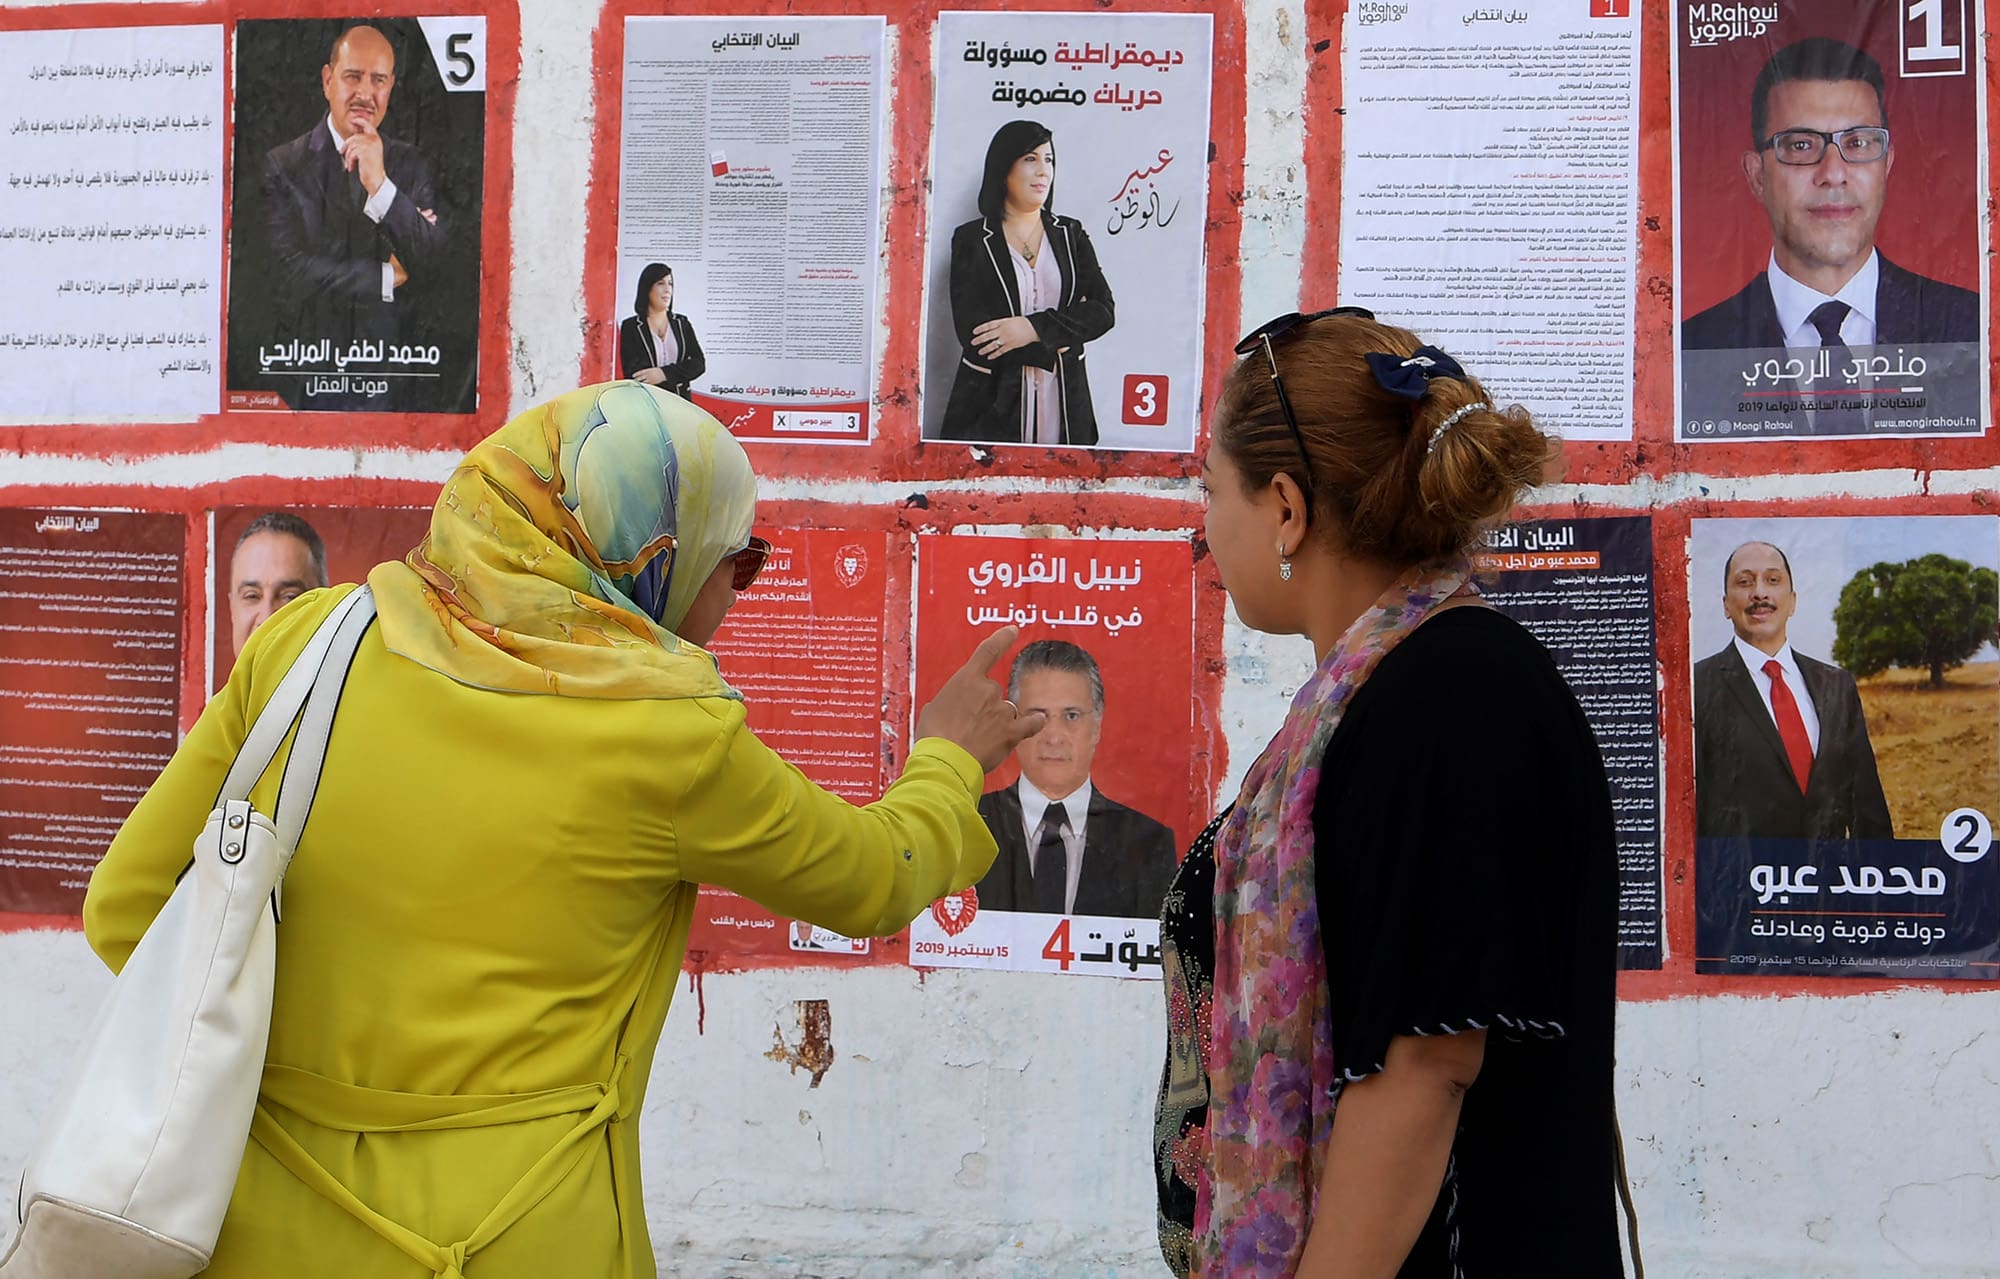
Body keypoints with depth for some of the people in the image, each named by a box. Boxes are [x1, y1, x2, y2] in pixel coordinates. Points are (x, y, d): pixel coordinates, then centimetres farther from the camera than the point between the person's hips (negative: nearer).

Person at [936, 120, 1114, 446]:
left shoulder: (1070, 234, 12)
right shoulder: (971, 240, 3)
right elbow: (972, 332, -9)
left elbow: (1103, 310, -1)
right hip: (991, 407, -2)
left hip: (1065, 407, 2)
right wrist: (1052, 345, -8)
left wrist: (1035, 328, -15)